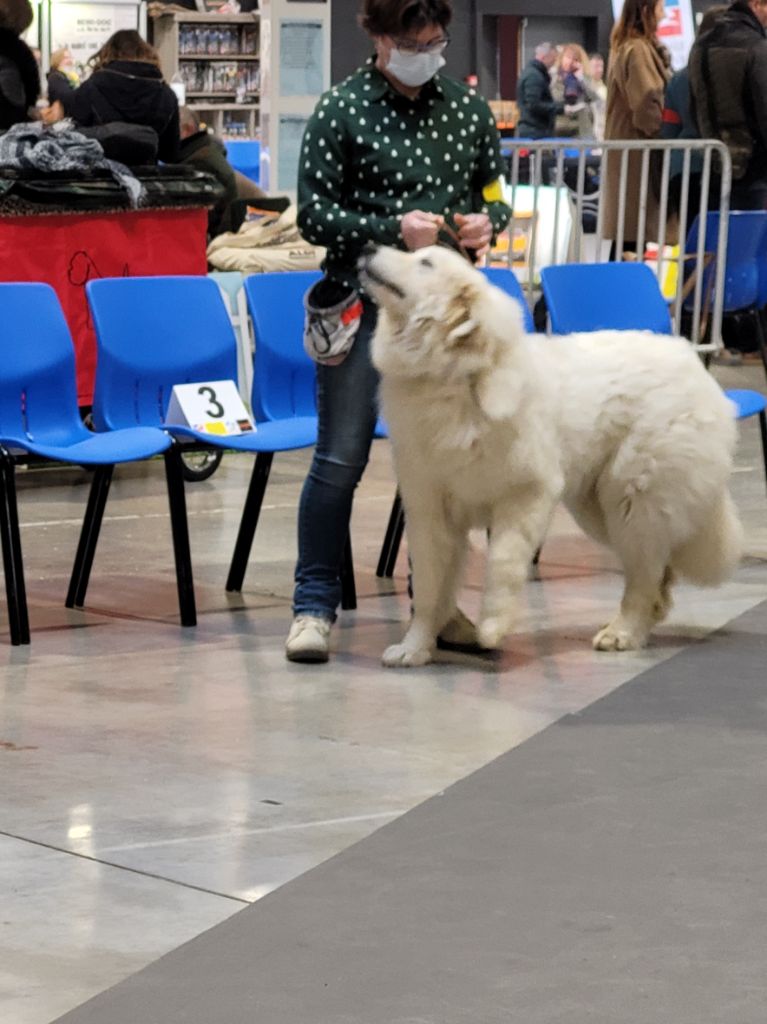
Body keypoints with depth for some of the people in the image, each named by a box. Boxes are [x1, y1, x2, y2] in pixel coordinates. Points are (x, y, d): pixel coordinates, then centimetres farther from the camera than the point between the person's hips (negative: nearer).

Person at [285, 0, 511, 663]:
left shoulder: (468, 108, 7)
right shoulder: (342, 111, -5)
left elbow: (494, 191, 17)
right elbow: (314, 214, -6)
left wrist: (489, 221, -6)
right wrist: (393, 228, -19)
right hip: (364, 306, -4)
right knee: (340, 459, -2)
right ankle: (315, 607, 7)